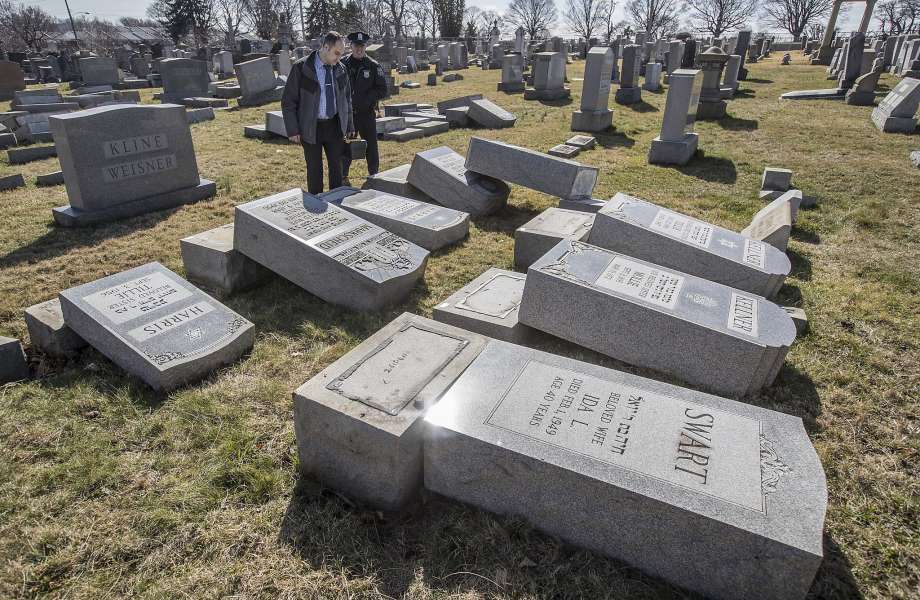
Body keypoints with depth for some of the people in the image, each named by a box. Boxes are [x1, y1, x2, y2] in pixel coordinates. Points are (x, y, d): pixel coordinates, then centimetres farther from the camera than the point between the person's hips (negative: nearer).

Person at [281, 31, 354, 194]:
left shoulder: (340, 70, 4)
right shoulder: (300, 68, -9)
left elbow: (347, 99, 15)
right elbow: (288, 101, -7)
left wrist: (349, 126, 12)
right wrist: (293, 130, -10)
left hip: (334, 126, 4)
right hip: (311, 128, -4)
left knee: (336, 166, 9)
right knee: (314, 169, 4)